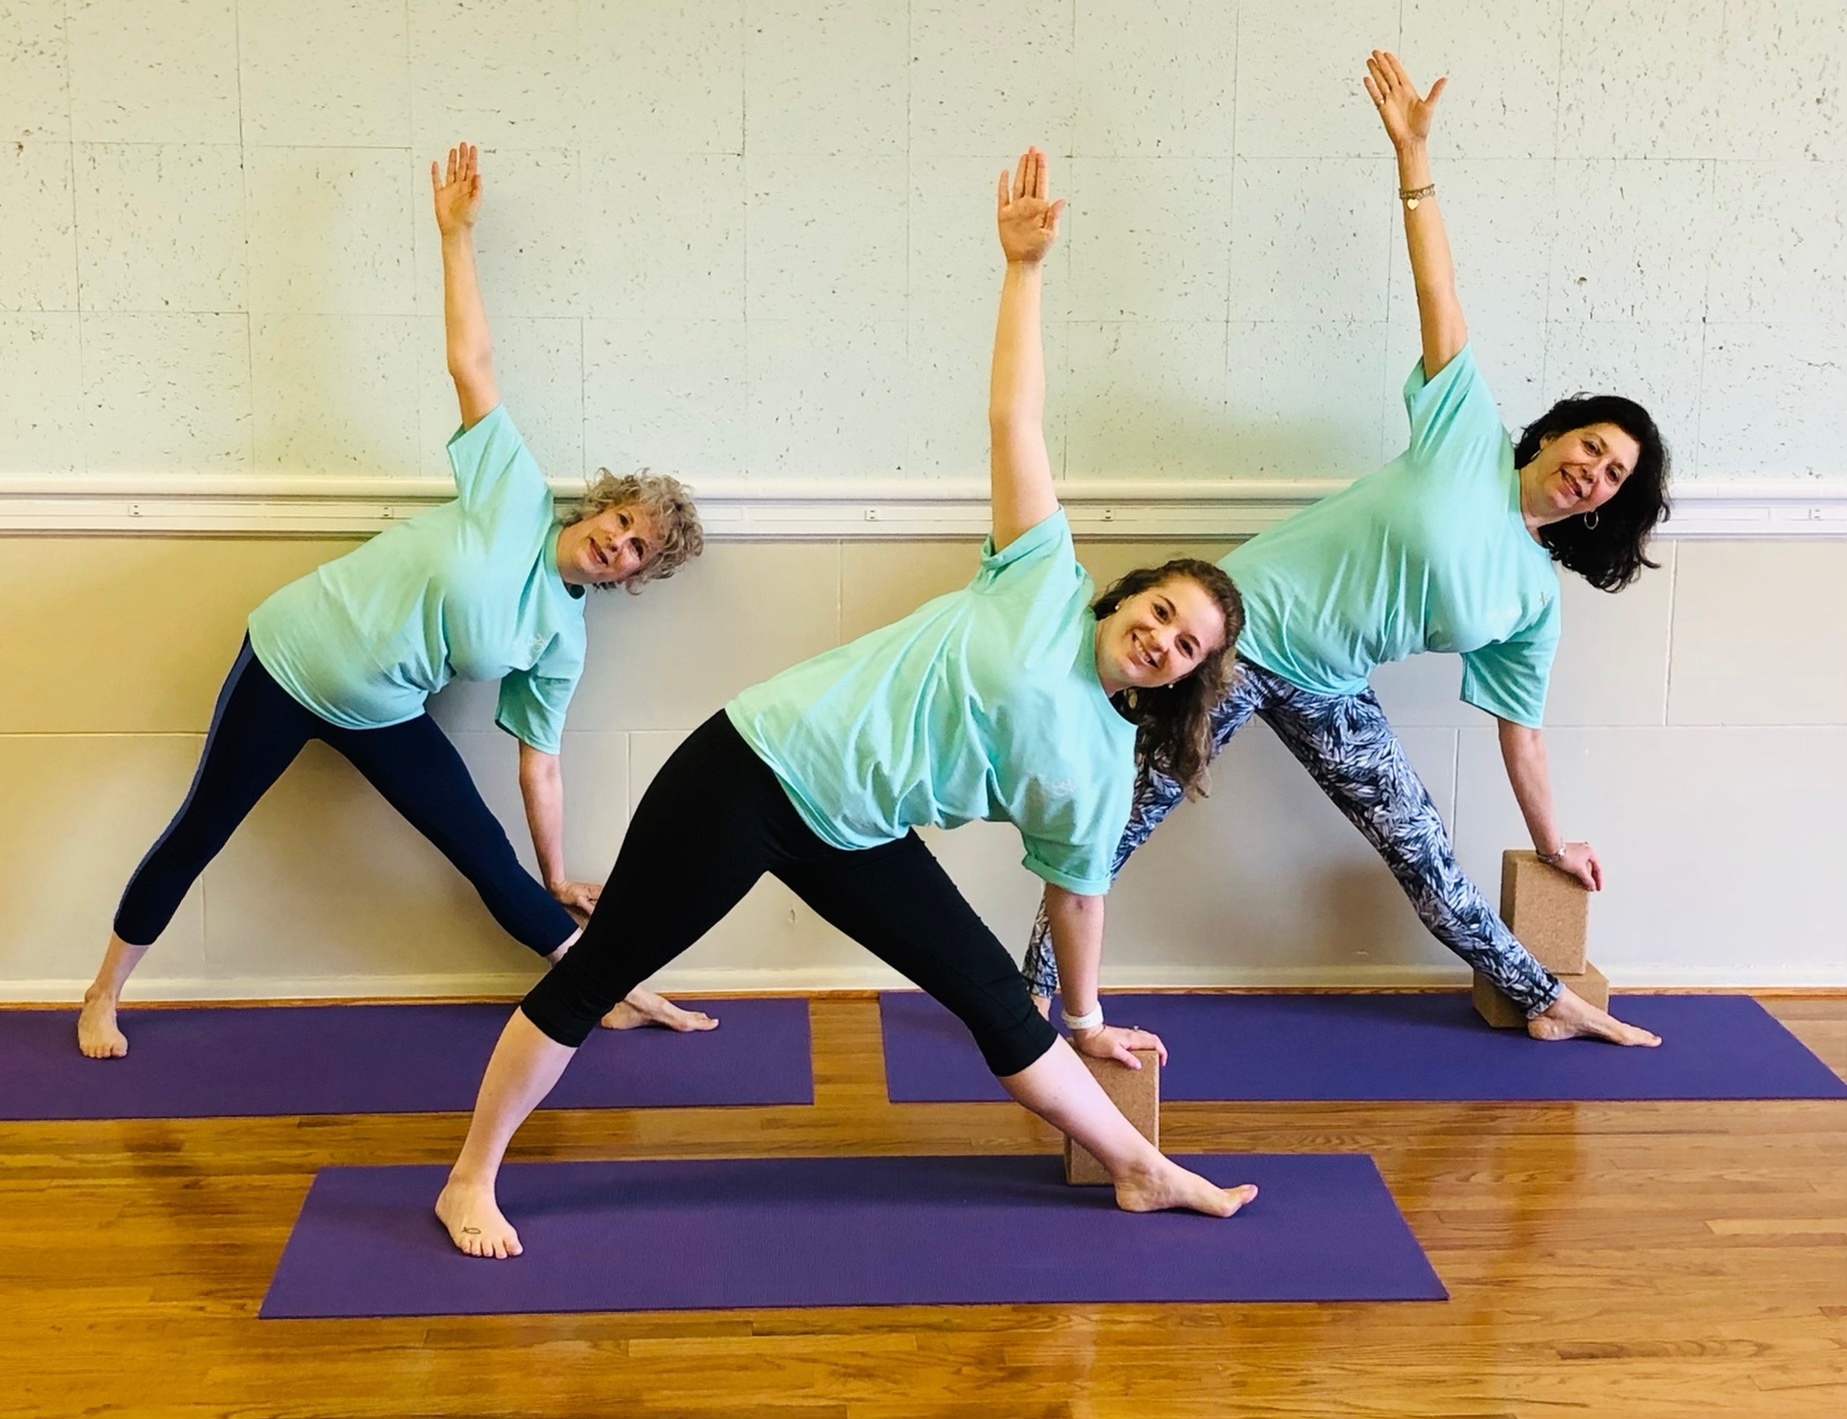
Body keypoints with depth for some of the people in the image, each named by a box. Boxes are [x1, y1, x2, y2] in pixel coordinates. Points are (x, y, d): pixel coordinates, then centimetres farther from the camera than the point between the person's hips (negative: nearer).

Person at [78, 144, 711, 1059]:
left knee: (491, 859, -1)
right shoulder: (516, 494, -13)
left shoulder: (560, 637, -3)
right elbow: (470, 360, -13)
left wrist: (557, 883, 5)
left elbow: (539, 761, 3)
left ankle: (617, 995, 8)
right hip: (291, 659, -3)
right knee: (199, 834, 4)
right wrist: (456, 233, -14)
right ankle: (104, 996, 21)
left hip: (381, 716, 4)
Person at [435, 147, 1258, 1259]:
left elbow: (1077, 891, 17)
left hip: (851, 838, 5)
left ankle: (1143, 1173, 17)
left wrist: (1086, 1019, 23)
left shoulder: (1103, 769, 4)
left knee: (996, 997, 3)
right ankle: (471, 1181, 12)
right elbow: (1016, 418, -7)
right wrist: (1026, 267, -9)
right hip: (757, 768, -5)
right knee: (596, 977, 0)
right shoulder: (1047, 585, -7)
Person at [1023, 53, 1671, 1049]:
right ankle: (1036, 990, 4)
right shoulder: (1469, 434, -6)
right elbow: (1437, 296, -10)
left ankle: (1545, 1002, 21)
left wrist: (1552, 844, 17)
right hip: (1245, 629, -5)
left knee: (1420, 849, 7)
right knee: (1126, 816, -6)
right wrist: (1412, 155, -13)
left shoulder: (1535, 597, 5)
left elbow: (1519, 728, 13)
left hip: (1326, 695, 5)